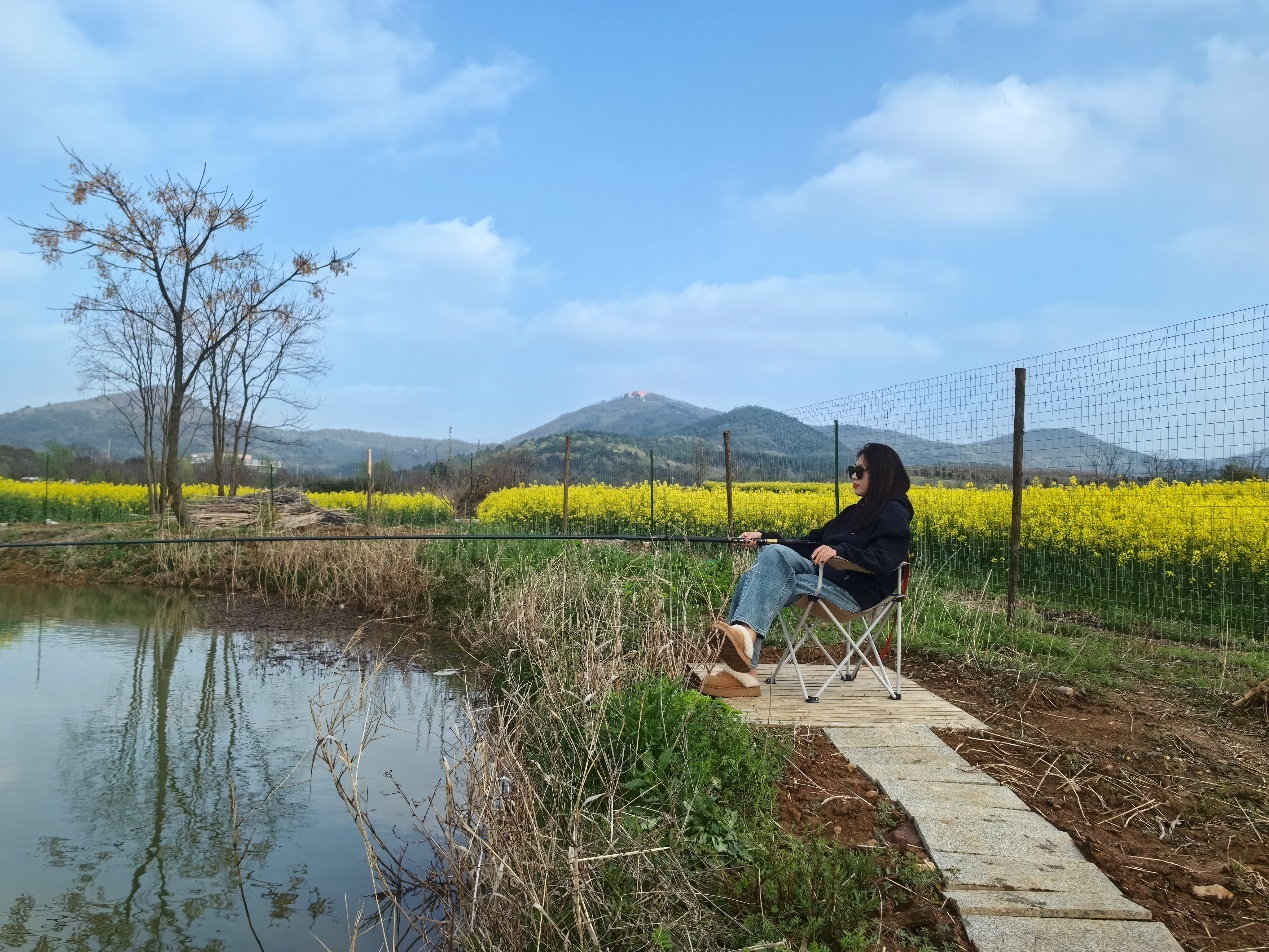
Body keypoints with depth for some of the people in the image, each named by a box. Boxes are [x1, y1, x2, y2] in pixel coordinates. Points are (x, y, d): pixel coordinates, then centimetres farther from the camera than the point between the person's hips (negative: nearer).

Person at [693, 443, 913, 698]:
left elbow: (884, 561, -19)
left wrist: (840, 550, -32)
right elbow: (814, 542, 23)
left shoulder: (894, 513, -2)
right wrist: (764, 537, 13)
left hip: (855, 592, -8)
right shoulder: (857, 511, 26)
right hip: (827, 575, 8)